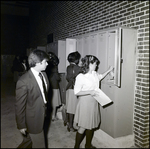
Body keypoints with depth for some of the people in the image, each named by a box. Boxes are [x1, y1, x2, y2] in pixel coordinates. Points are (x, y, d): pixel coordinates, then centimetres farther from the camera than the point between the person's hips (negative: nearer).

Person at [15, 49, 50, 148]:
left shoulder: (43, 74, -3)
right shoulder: (23, 81, -26)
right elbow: (19, 105, -18)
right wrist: (21, 125, -10)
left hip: (41, 116, 7)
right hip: (33, 119, -7)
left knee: (29, 140, 26)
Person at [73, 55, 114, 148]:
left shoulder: (94, 74, 3)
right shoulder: (80, 77, -18)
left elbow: (101, 77, 27)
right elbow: (76, 92, -18)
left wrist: (108, 71, 22)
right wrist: (90, 92, -23)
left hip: (94, 103, 7)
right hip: (85, 104, -7)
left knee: (92, 125, 17)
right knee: (82, 127, 3)